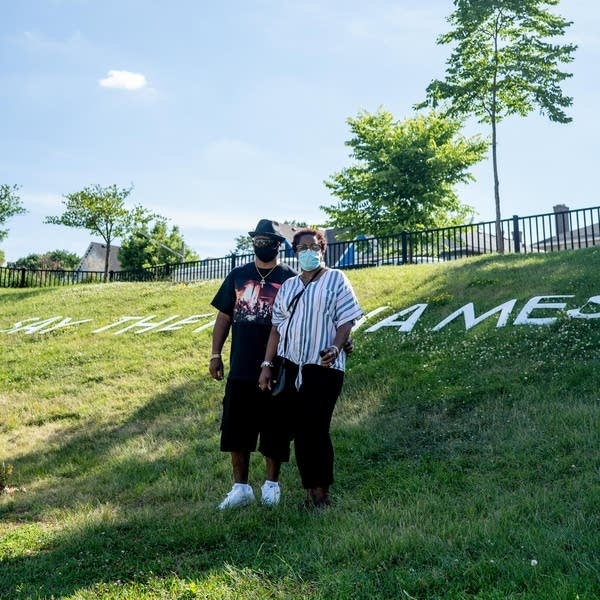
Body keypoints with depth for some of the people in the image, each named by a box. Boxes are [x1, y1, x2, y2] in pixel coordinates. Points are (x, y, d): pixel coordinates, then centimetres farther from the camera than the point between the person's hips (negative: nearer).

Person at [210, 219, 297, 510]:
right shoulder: (238, 275, 9)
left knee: (274, 430, 7)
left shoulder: (290, 278, 0)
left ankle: (271, 483, 23)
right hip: (241, 368, 3)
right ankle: (241, 486, 20)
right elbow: (224, 316, 11)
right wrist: (215, 354, 5)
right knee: (236, 429, 7)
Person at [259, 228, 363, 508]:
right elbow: (277, 327, 14)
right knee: (299, 430, 5)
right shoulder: (288, 286, 15)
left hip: (323, 366, -5)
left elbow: (346, 320, -4)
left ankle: (322, 491, 7)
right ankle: (309, 490, 13)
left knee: (316, 429, -5)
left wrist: (335, 348, -20)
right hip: (293, 366, 5)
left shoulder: (335, 279, 2)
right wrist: (267, 364, 8)